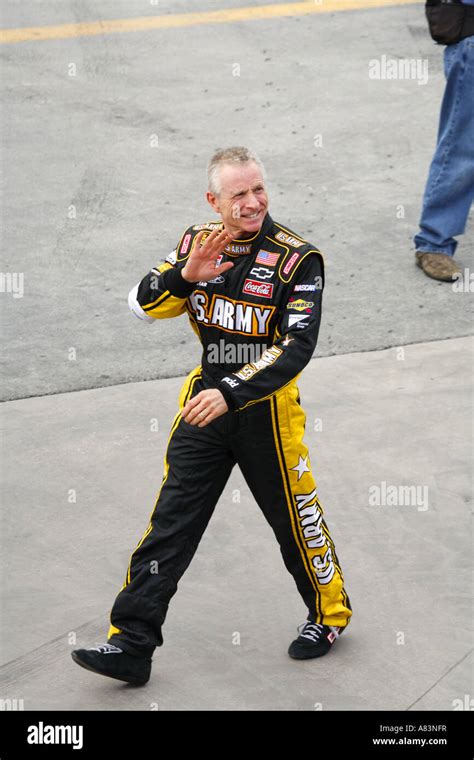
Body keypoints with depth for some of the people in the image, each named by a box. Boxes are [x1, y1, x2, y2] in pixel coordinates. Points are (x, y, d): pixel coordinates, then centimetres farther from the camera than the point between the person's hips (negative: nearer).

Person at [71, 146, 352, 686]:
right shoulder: (199, 241, 0)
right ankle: (131, 645, 4)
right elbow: (144, 306, 1)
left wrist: (230, 392, -33)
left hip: (266, 407, -4)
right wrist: (185, 275, -20)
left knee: (295, 519, 10)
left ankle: (329, 612, 35)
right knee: (170, 524, 2)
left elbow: (295, 347, -23)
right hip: (205, 396, 4)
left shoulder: (296, 258, -15)